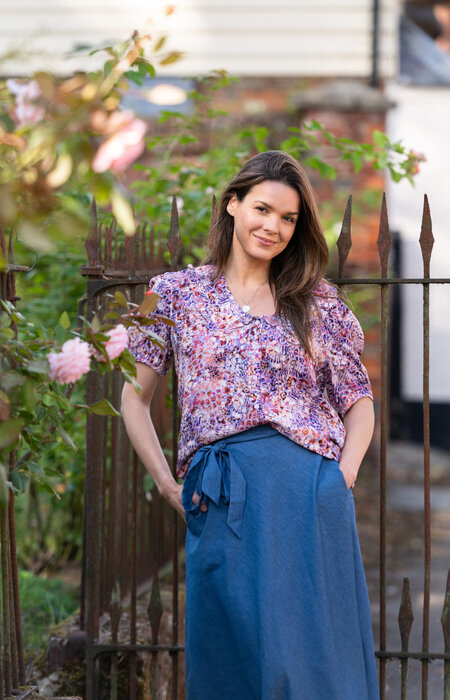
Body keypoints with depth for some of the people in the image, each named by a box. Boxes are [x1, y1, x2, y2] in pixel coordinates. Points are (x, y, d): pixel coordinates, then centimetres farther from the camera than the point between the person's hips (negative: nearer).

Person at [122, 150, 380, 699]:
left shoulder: (319, 303, 12)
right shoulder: (177, 294, 9)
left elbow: (359, 402, 15)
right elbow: (133, 399, 10)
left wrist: (344, 473, -2)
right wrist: (167, 484, 0)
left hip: (313, 488, 1)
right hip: (222, 497, 0)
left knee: (314, 652, -2)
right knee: (229, 649, 1)